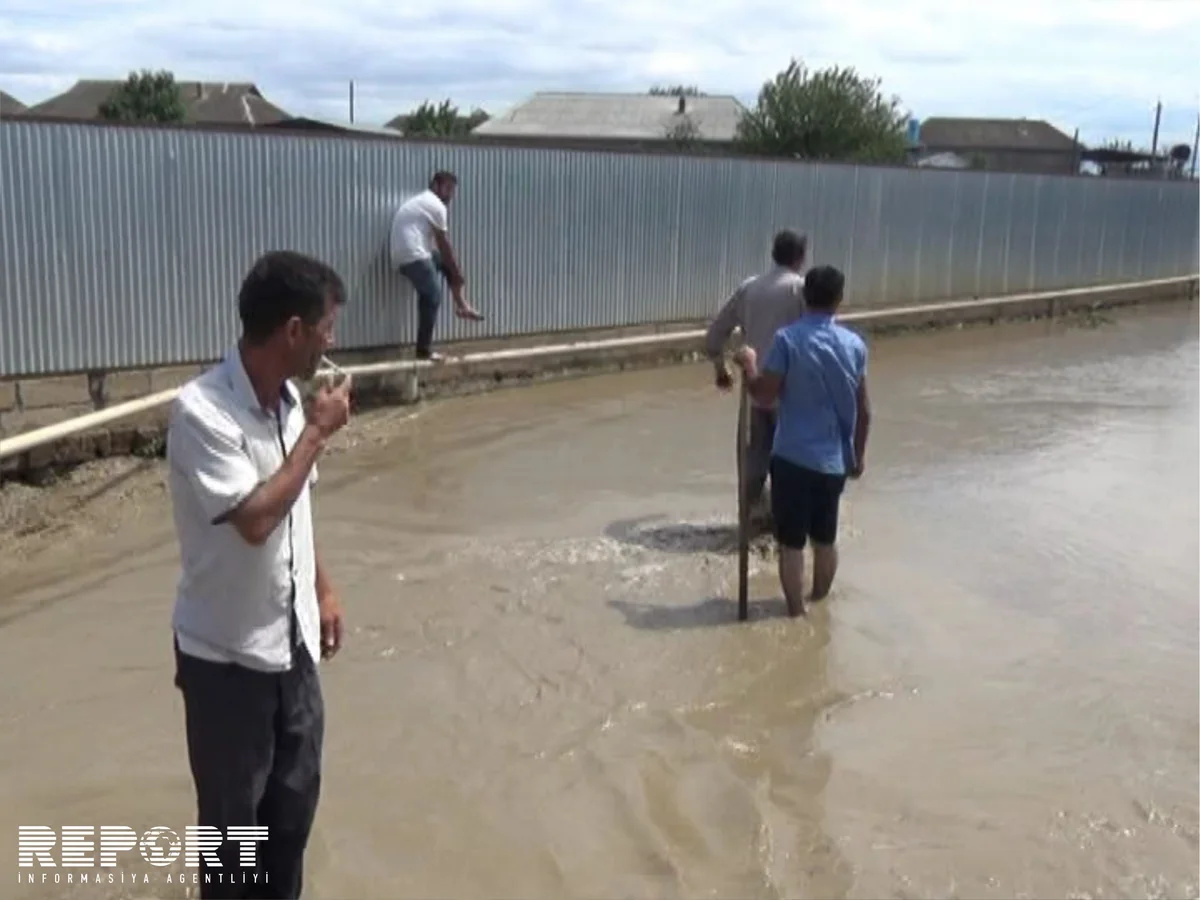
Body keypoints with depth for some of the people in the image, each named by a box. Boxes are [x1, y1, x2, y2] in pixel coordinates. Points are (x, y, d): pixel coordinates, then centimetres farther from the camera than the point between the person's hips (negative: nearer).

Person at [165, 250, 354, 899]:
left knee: (294, 799, 20)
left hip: (291, 642, 7)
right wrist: (316, 434, -22)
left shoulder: (287, 400, 1)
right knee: (232, 815, 11)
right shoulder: (201, 412, -23)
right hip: (225, 654, -7)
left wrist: (322, 588, 15)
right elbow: (255, 520, -30)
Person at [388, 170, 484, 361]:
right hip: (414, 256, -10)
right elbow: (444, 245, -5)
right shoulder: (436, 205, -5)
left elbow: (437, 244, 27)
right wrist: (458, 274, 4)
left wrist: (454, 269, 26)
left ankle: (461, 305, 17)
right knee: (432, 297, -7)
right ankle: (424, 350, -5)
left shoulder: (420, 202, 26)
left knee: (448, 262, 24)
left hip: (403, 256, 10)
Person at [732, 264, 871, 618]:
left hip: (793, 456, -4)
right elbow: (864, 409, 6)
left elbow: (764, 395, -11)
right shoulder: (855, 344, 1)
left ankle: (797, 615, 10)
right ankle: (820, 606, 34)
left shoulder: (787, 338, -12)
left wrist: (749, 363, 7)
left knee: (791, 543, 5)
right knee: (825, 539, 19)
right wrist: (859, 454, 18)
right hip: (835, 460, 5)